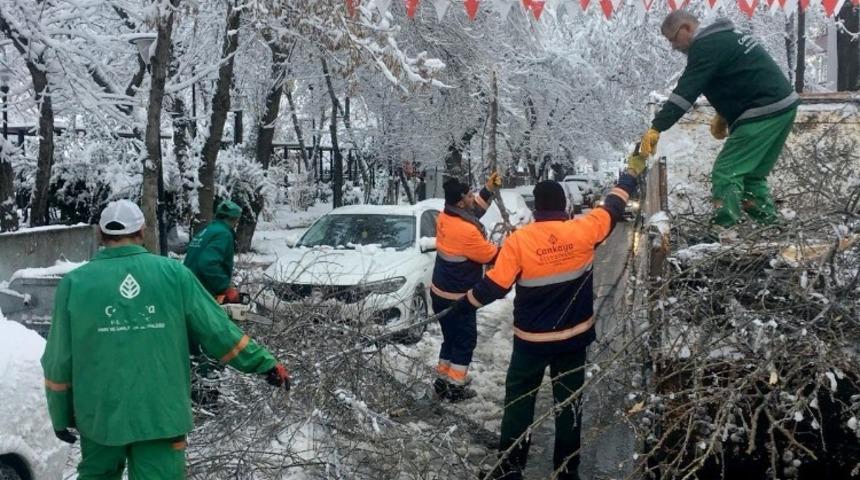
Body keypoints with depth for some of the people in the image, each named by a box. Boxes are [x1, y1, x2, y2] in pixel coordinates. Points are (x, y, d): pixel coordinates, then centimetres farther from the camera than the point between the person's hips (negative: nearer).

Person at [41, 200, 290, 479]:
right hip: (162, 413, -1)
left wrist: (60, 415, 14)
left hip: (100, 414, 1)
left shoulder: (75, 282, -3)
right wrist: (265, 363, 8)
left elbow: (60, 360, 1)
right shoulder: (174, 273, -4)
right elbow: (217, 330, -3)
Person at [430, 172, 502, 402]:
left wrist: (489, 189, 9)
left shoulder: (445, 217, -3)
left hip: (440, 292, 8)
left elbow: (473, 211, 16)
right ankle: (455, 387, 13)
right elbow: (491, 255, -15)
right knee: (465, 340, 8)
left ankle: (443, 379, 30)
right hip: (456, 298, -8)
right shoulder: (466, 232, -28)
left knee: (451, 338, 22)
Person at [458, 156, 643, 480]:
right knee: (569, 402, 13)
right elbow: (613, 207, 6)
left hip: (531, 339, -2)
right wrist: (631, 174, 24)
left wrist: (462, 305, 3)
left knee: (519, 400, 11)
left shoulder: (518, 241, -16)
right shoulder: (582, 232, -10)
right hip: (574, 336, 2)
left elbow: (494, 286, -13)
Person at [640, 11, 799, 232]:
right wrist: (723, 116, 19)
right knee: (752, 173, 17)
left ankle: (723, 229, -15)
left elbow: (685, 91, -20)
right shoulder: (724, 36, 19)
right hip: (784, 107, 10)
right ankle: (768, 221, 17)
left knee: (726, 172, -10)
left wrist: (656, 128, -23)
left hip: (764, 113, -10)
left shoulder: (706, 46, -12)